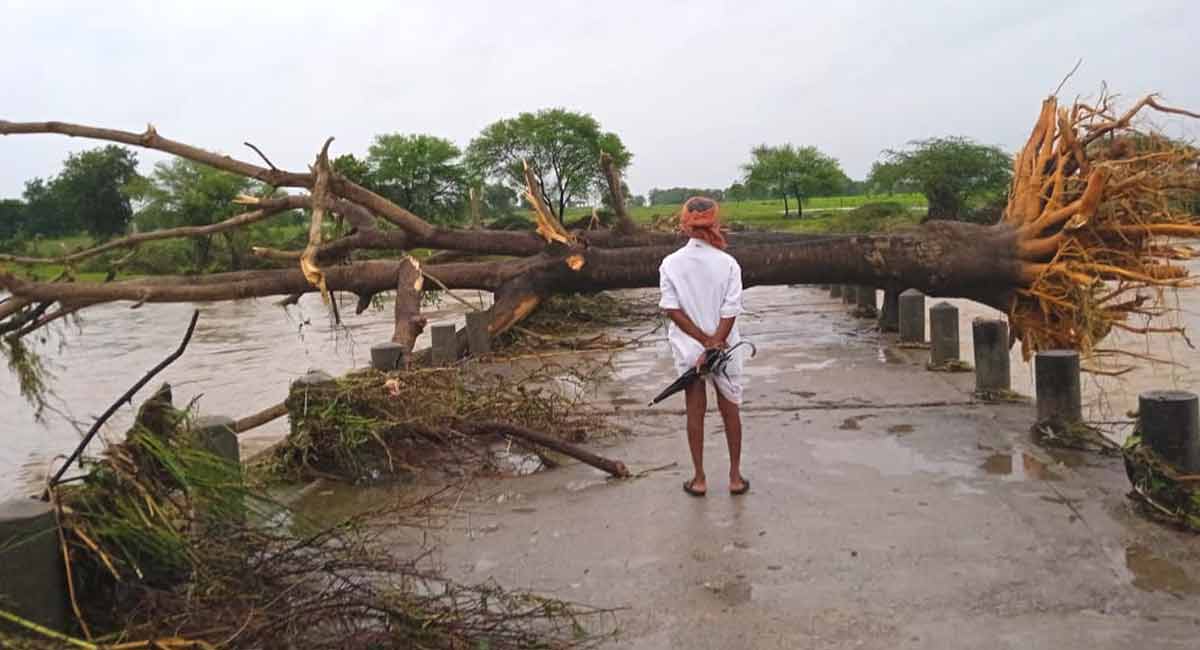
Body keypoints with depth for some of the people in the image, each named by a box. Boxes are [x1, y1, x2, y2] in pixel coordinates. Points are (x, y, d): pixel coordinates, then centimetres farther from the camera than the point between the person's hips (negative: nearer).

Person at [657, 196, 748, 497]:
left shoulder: (670, 263, -7)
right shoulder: (728, 263, -11)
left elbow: (672, 309, -12)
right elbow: (730, 312, -15)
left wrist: (706, 341, -12)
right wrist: (714, 343, -14)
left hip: (688, 348, 1)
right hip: (726, 348, -1)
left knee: (695, 412, 12)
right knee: (730, 411, 14)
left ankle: (699, 478, 20)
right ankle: (735, 477, 24)